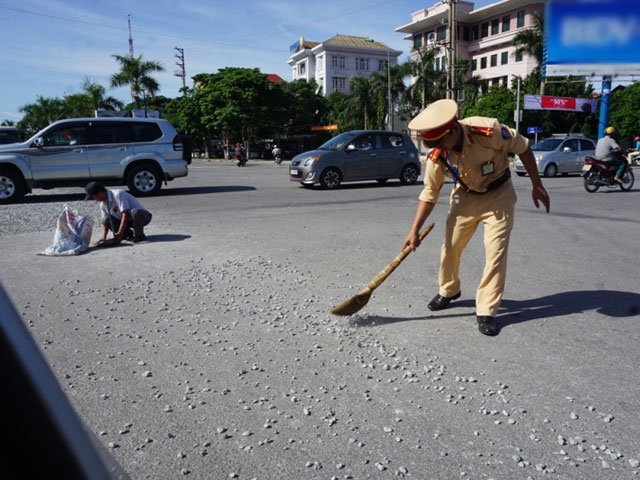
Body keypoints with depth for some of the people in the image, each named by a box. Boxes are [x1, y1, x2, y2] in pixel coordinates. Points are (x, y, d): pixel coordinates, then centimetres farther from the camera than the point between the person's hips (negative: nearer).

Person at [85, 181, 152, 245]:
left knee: (135, 212, -41)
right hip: (127, 221, 7)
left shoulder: (118, 194, -24)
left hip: (143, 216, -7)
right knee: (107, 220, -12)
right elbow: (105, 222, 5)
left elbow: (125, 214, -29)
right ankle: (129, 234, 1)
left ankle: (139, 236, -17)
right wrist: (103, 237, -12)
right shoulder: (103, 204, 1)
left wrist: (120, 233, -30)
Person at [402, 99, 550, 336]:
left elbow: (522, 147, -13)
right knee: (450, 247, 5)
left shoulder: (488, 131, -31)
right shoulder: (437, 156, -20)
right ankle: (448, 290, 32)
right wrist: (414, 231, -13)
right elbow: (429, 193, -9)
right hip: (465, 196, 3)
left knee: (496, 252, -9)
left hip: (498, 194, -3)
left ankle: (486, 311, 2)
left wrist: (537, 185, -9)